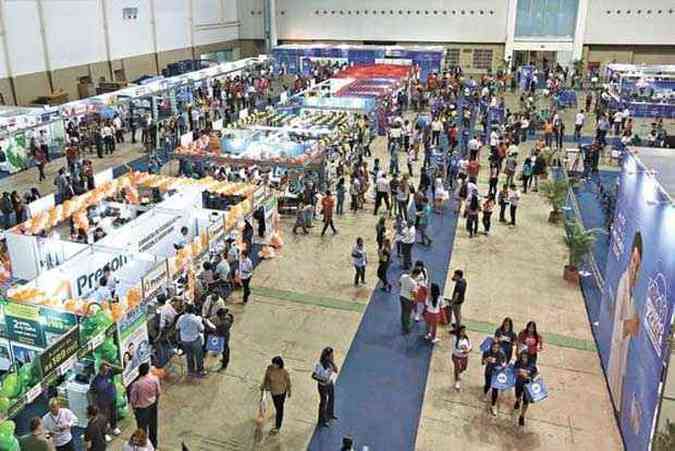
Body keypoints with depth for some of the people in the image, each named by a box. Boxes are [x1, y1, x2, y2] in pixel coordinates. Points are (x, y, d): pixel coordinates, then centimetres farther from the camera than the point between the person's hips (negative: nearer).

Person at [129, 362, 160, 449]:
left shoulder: (136, 384, -30)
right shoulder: (155, 379, -21)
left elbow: (133, 399, -19)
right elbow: (158, 392, -6)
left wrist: (134, 408, 1)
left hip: (142, 408, -4)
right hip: (153, 405, 4)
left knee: (142, 428, 18)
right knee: (153, 425, 24)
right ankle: (153, 444, 43)